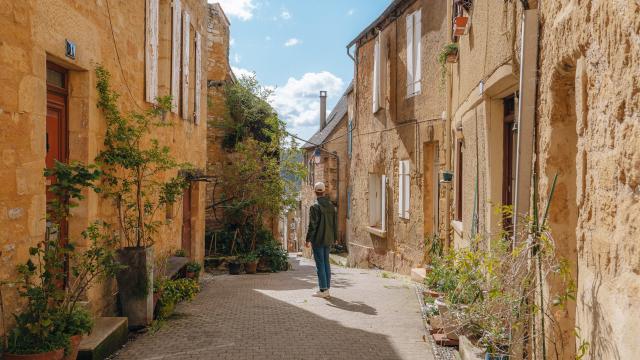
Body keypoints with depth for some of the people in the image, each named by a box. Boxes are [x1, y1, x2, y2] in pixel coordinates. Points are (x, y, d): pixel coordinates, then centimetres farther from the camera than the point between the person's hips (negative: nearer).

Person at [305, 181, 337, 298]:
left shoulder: (315, 207, -13)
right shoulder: (331, 205, 8)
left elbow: (312, 225, -15)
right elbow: (335, 223, 12)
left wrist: (308, 239, -9)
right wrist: (334, 238, 18)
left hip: (318, 240, -6)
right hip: (328, 240, 6)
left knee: (320, 264, -2)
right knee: (326, 263, 13)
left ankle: (323, 290, 0)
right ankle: (327, 289, 18)